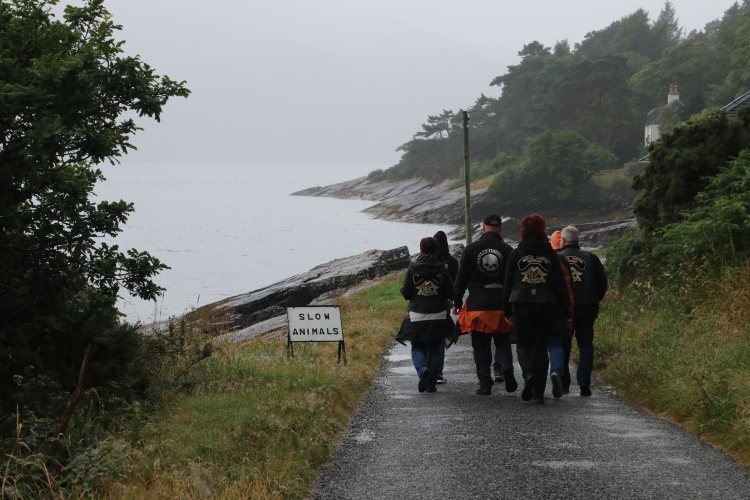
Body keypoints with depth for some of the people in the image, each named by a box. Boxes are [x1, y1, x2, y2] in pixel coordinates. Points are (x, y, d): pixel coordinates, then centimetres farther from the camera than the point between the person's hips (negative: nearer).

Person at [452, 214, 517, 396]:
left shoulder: (471, 249, -1)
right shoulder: (507, 250, 0)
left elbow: (461, 278, 2)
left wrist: (457, 302, 9)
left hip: (478, 305, -1)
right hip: (503, 305, 1)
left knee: (481, 347, 5)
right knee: (504, 341, 15)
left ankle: (485, 383, 2)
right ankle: (507, 367, -9)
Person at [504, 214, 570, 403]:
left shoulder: (516, 254, 0)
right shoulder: (550, 254, 3)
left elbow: (508, 282, 3)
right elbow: (560, 283, 3)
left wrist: (507, 309, 9)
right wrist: (564, 311, 7)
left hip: (521, 304, -1)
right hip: (546, 305, 1)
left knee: (523, 344, 11)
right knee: (541, 346, 8)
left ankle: (529, 374, -18)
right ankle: (539, 391, 5)